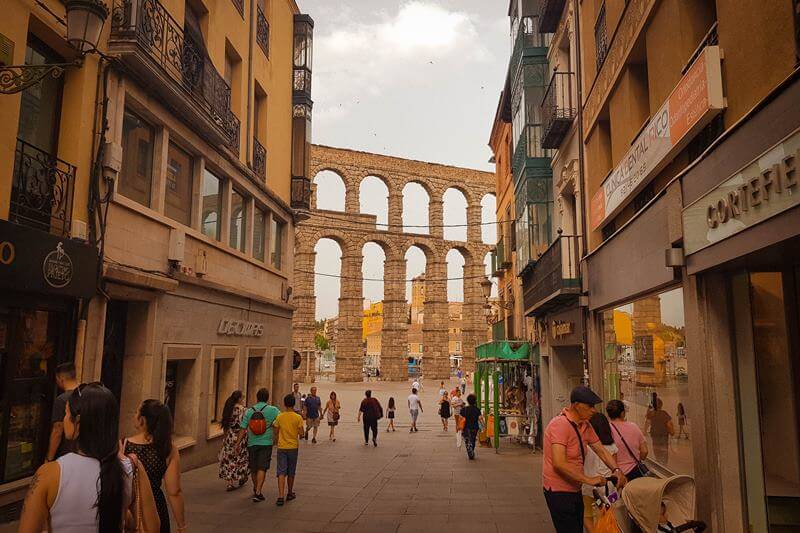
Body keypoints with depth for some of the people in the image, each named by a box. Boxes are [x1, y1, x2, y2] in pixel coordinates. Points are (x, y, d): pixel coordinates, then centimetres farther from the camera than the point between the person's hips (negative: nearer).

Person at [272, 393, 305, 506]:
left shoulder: (279, 417, -5)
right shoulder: (298, 418, -9)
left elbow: (276, 432, 1)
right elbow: (301, 434, -10)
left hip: (281, 447, 0)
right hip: (293, 447, 0)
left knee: (281, 473, -2)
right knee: (291, 473, 15)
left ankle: (280, 497, -13)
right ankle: (290, 493, 28)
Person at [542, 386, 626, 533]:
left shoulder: (585, 425, 6)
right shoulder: (560, 425, -24)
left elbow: (601, 450, 10)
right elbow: (559, 464, -30)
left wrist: (616, 470, -8)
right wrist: (589, 480, -27)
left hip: (575, 489, 9)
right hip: (559, 491, -9)